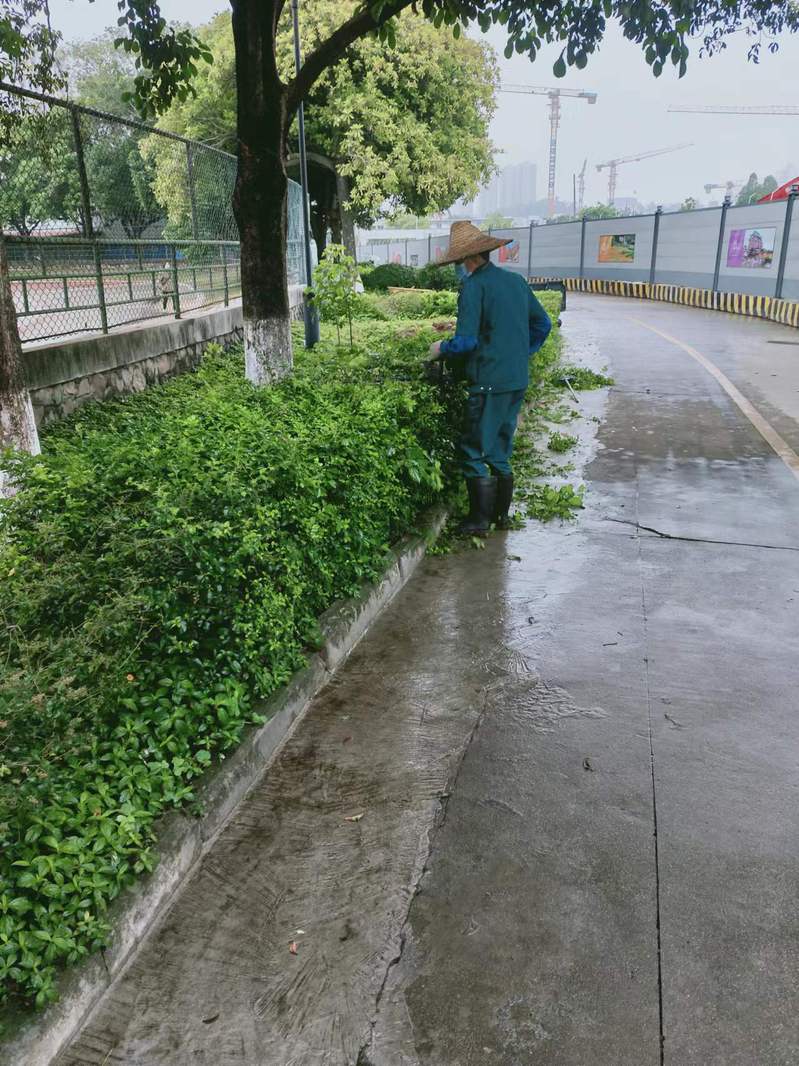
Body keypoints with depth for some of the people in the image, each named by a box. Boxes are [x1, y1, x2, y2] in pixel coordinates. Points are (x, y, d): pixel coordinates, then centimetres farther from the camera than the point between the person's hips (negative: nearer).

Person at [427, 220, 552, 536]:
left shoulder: (474, 287, -12)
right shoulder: (516, 281, 11)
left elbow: (465, 341, -18)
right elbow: (542, 325, 18)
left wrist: (441, 350, 0)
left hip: (490, 382, -8)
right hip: (518, 380, 8)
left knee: (474, 451, 2)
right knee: (500, 452, 18)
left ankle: (480, 520, 7)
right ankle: (501, 515, 26)